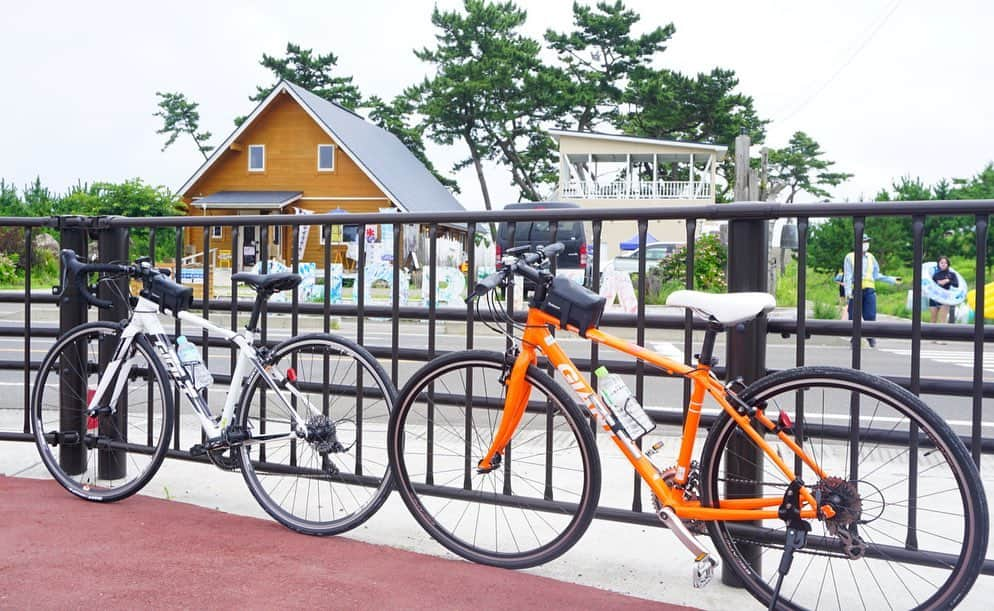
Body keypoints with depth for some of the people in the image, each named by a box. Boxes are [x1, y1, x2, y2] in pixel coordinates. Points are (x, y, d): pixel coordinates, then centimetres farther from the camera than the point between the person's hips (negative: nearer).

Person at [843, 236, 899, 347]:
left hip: (869, 289, 2)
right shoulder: (850, 257, 5)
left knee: (870, 315, -6)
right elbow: (847, 276, -2)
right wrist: (848, 291, -14)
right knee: (854, 316, -1)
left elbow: (876, 275, 21)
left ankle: (870, 336, 9)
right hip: (856, 290, -2)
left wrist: (892, 280, 14)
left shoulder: (871, 257, 16)